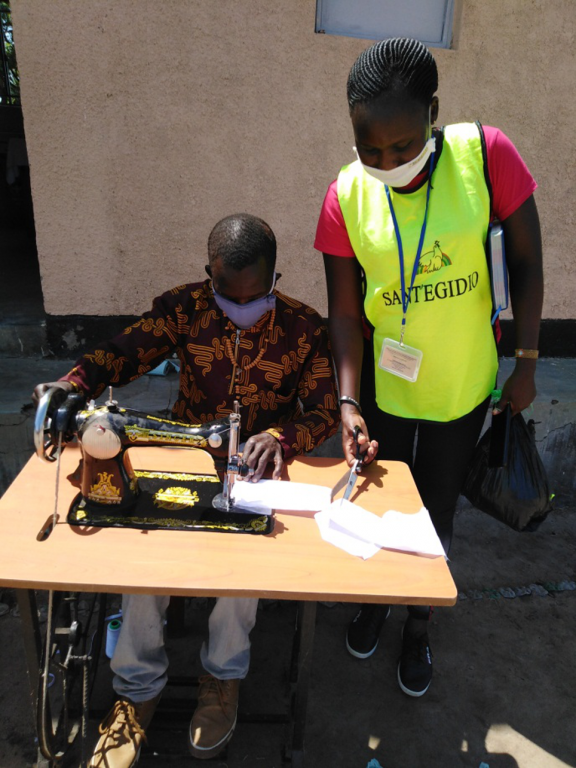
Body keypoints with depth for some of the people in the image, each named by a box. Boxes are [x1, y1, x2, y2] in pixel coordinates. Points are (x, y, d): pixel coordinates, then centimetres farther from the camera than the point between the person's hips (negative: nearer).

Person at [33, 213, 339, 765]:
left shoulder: (304, 329, -6)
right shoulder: (184, 308, -3)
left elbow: (325, 411, -7)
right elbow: (125, 352, -7)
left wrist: (282, 437, -28)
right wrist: (72, 383, -28)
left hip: (258, 465, -1)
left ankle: (224, 676, -1)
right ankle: (138, 688, -2)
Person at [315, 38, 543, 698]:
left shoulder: (485, 154, -16)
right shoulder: (346, 196, -12)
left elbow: (526, 261, -8)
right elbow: (344, 310, -9)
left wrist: (526, 363, -7)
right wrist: (348, 402, -17)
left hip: (463, 390, 0)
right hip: (382, 389, 1)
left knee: (436, 515, 16)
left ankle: (418, 625, 45)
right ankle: (374, 599, 51)